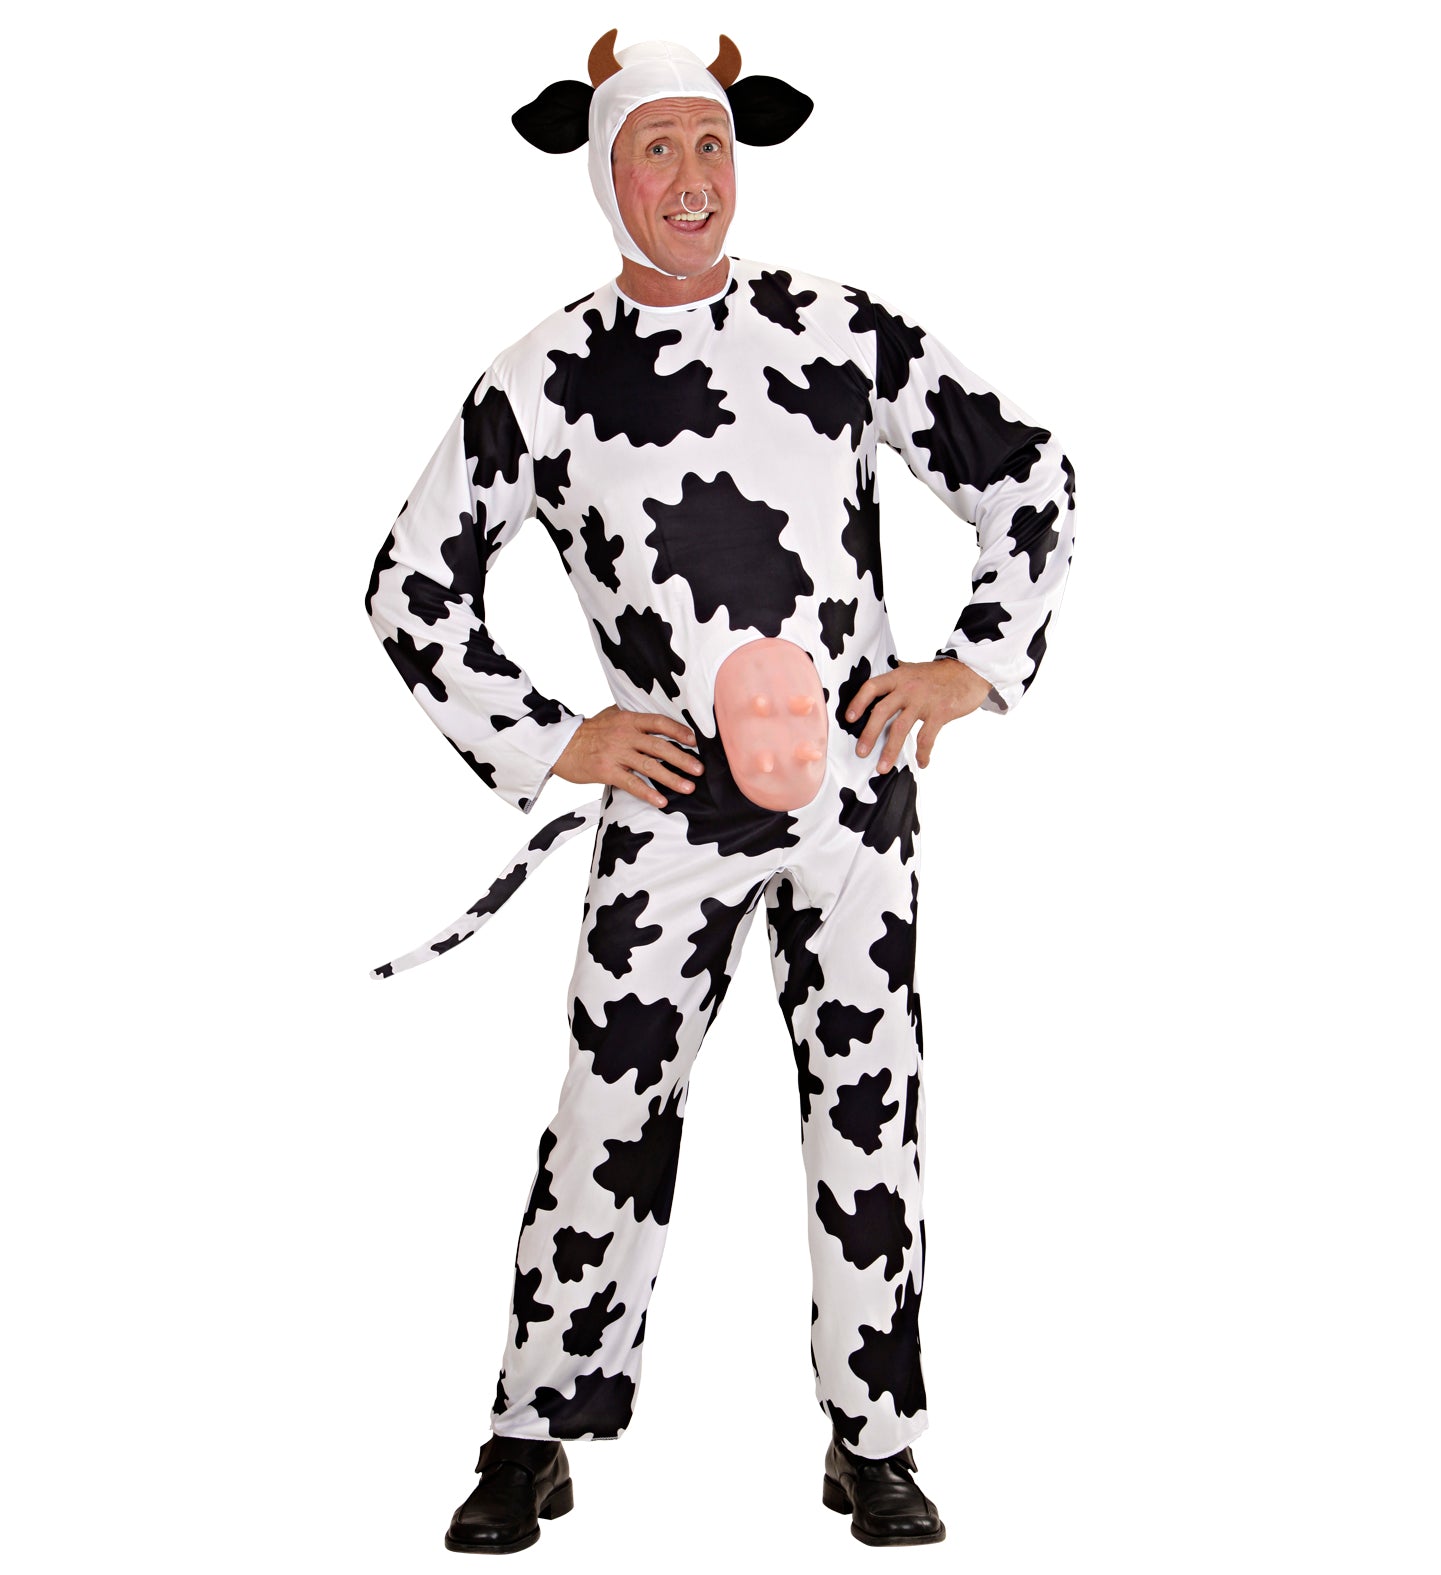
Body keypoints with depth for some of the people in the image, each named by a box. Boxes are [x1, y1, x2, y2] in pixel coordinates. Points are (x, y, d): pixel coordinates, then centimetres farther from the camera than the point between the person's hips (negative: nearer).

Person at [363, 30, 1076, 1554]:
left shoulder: (841, 332, 1)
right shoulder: (542, 382, -1)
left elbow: (1028, 476, 7)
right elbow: (412, 586, 6)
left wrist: (975, 663, -1)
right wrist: (542, 741, -1)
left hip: (854, 790, 1)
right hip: (671, 810, -1)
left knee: (869, 1116, 8)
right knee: (608, 1123, 0)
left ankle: (874, 1444, 23)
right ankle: (532, 1442, 18)